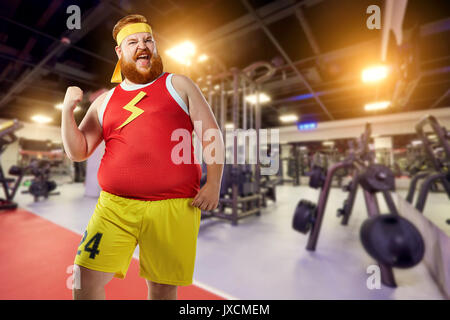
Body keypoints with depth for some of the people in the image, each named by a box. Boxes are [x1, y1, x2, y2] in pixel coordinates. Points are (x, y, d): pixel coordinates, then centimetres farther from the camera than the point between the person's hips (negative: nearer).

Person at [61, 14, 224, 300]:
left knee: (163, 287, 11)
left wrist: (213, 183, -8)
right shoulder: (105, 101, 16)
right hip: (115, 206, 3)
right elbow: (78, 152, 16)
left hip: (173, 208, -2)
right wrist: (68, 111, 0)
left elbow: (211, 136, 2)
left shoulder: (179, 85, 8)